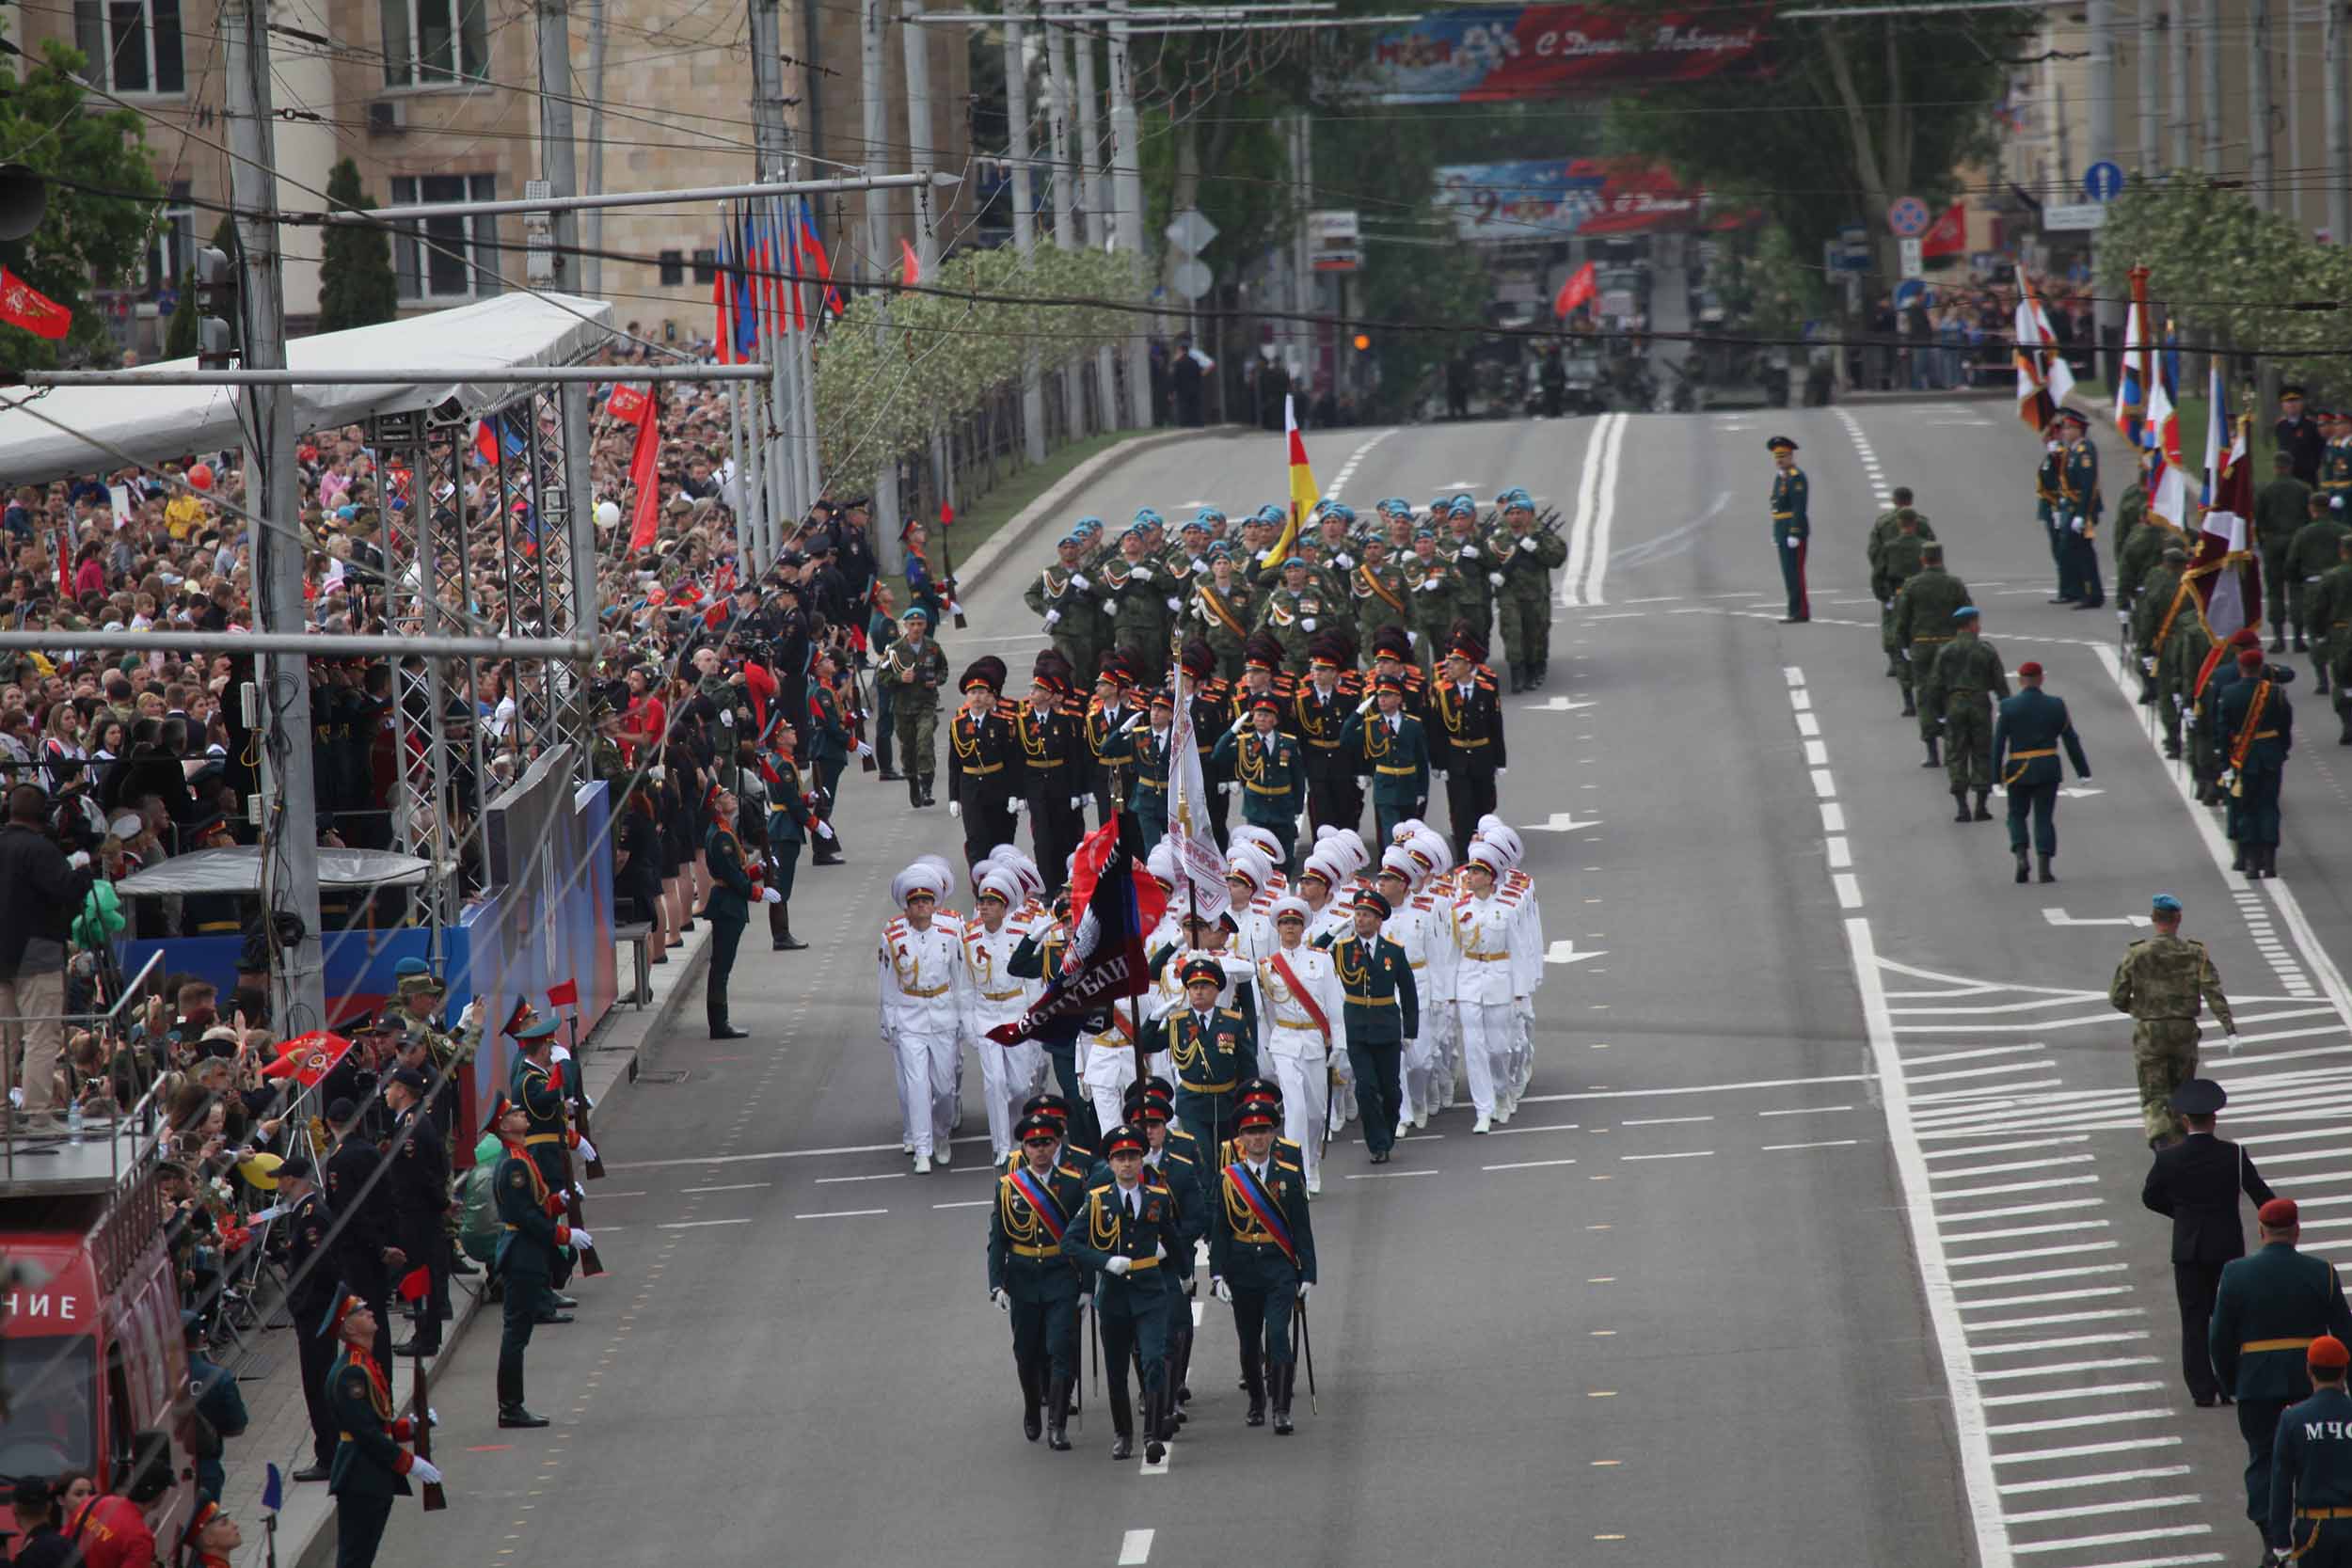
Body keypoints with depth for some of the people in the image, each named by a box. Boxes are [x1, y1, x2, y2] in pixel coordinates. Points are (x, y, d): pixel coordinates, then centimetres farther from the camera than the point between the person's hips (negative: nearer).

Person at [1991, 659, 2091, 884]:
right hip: (2048, 768, 1)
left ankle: (2021, 856, -6)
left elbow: (1998, 743, -6)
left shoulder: (2008, 706, -4)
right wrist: (2083, 770, 10)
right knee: (2044, 817, 5)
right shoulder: (2056, 705, 0)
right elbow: (2071, 740, 4)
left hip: (2019, 770, -1)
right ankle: (2044, 867, -3)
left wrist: (1997, 773, -2)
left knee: (2017, 815, 15)